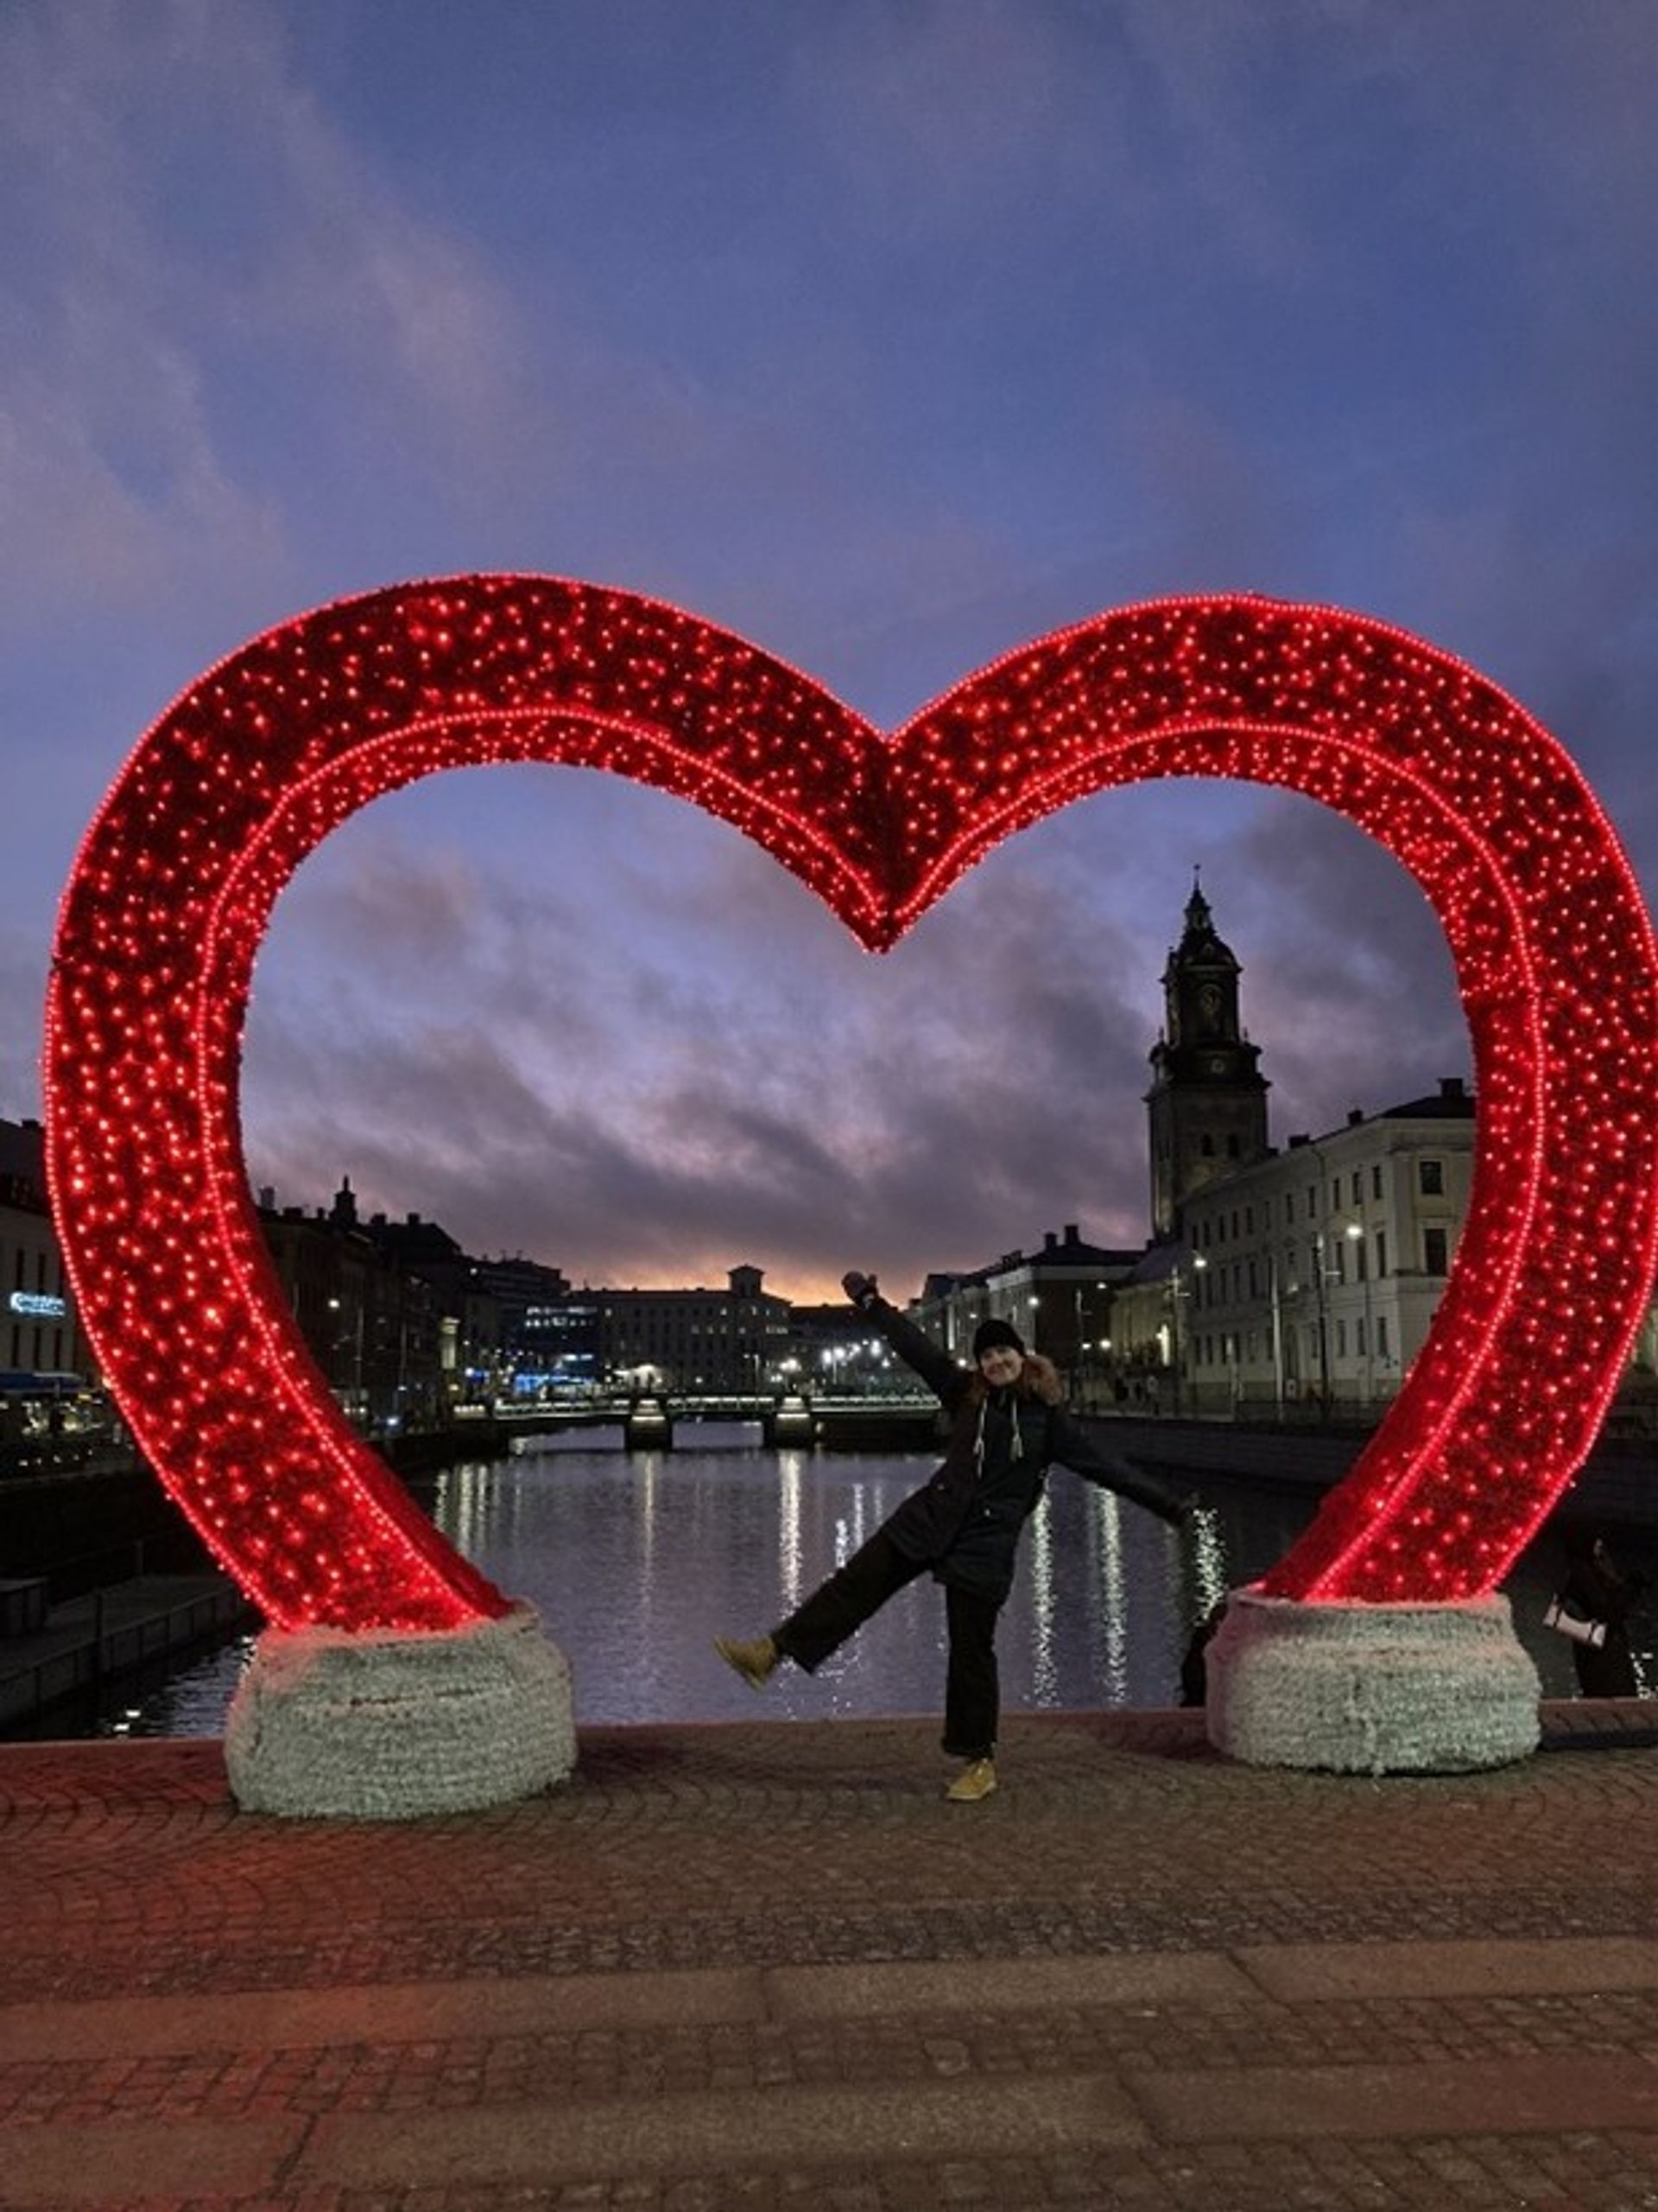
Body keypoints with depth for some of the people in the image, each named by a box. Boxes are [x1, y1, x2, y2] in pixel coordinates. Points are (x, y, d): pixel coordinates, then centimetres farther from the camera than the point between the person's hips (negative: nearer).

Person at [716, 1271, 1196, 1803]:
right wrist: (871, 1302, 11)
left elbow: (1104, 1466, -4)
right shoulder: (966, 1395, 3)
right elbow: (916, 1349, 8)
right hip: (929, 1519, 3)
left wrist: (1170, 1504, -6)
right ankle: (771, 1653, 6)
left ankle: (979, 1762, 18)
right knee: (853, 1586, 0)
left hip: (985, 1545, -3)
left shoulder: (1046, 1418, -5)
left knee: (971, 1652, 3)